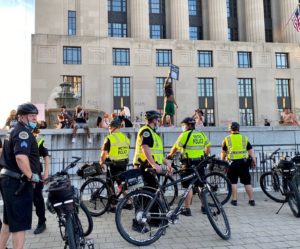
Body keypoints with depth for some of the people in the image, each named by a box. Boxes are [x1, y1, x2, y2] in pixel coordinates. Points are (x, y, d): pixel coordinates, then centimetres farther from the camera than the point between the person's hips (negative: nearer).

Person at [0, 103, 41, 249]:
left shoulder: (15, 131, 19)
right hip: (17, 182, -10)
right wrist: (31, 176, -22)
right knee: (20, 223, -4)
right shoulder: (23, 132, -14)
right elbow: (21, 156, -31)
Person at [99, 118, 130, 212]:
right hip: (124, 164, 5)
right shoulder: (126, 138, 5)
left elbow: (104, 153, -12)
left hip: (112, 164, -5)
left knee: (110, 185, 8)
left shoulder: (109, 138, -12)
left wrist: (101, 163, 2)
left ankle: (113, 206, 13)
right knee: (121, 183, 18)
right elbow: (126, 152, 10)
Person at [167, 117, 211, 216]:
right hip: (200, 163, 6)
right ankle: (204, 207, 23)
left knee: (188, 186, -2)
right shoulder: (202, 134, 10)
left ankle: (187, 209, 1)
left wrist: (170, 155, 11)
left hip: (188, 164, -6)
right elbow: (208, 147, 16)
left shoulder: (185, 134, -8)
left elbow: (175, 147, -6)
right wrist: (204, 156, 31)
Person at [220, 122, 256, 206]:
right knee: (247, 182, 9)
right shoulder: (245, 138, 7)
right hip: (244, 162, 2)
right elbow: (251, 151, 6)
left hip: (232, 163, -2)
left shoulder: (227, 139, 3)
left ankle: (234, 200, 7)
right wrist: (254, 162, 10)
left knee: (233, 182, 5)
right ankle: (251, 200, 15)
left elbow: (223, 153, 7)